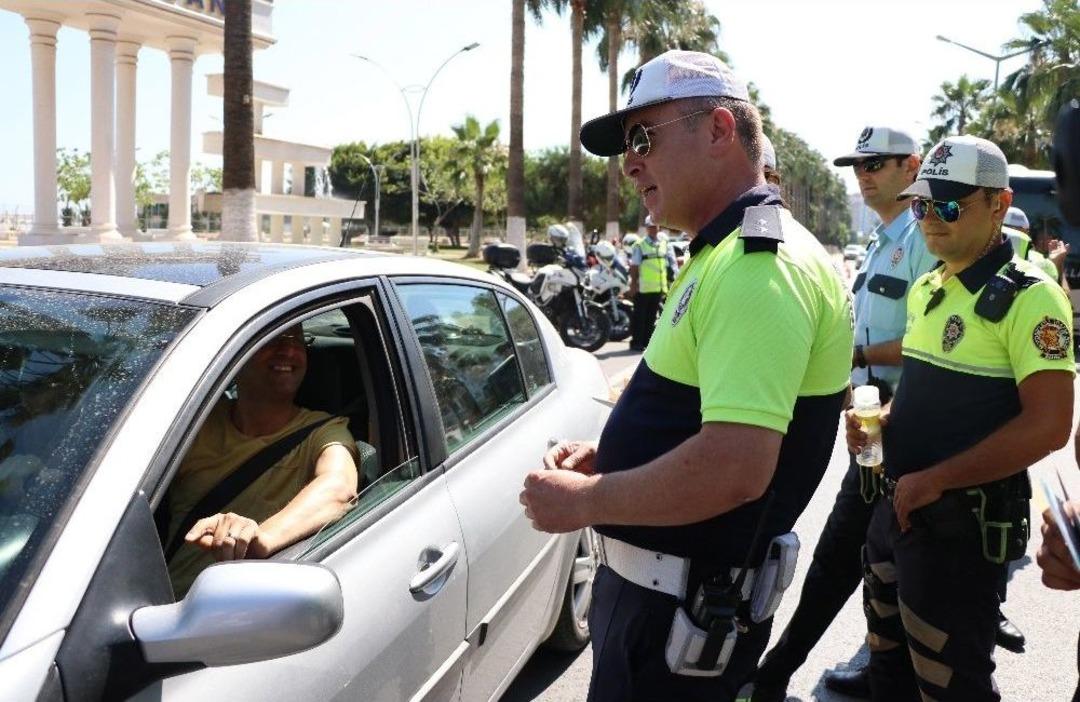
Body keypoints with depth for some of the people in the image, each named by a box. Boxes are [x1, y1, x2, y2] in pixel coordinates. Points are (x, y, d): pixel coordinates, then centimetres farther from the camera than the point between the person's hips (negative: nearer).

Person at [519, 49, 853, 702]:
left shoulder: (760, 264, -22)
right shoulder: (724, 255, 12)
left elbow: (734, 466, -31)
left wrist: (582, 501, -19)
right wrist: (607, 456, 7)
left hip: (683, 606, -10)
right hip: (662, 583, 10)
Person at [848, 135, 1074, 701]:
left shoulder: (1028, 296, -16)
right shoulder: (925, 288, 10)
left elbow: (1048, 426, -23)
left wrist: (933, 480, -22)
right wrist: (882, 420, 1)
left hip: (963, 521, -8)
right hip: (899, 502, 8)